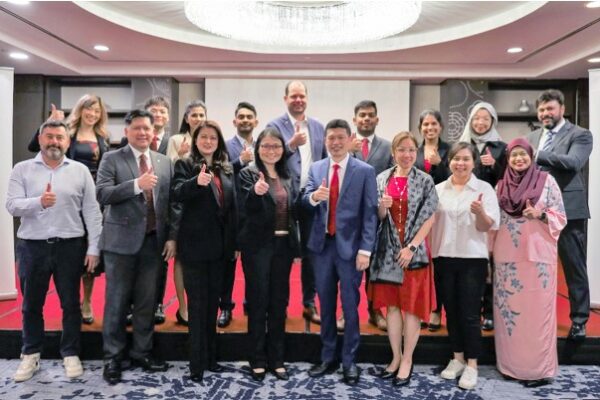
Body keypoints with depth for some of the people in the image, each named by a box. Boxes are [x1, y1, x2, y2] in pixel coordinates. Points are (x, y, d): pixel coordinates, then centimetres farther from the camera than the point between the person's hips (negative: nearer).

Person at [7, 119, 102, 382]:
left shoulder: (80, 171, 2)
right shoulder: (22, 170, 3)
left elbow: (91, 211, 1)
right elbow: (12, 205, -7)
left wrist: (93, 248, -4)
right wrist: (39, 202, -27)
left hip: (70, 246, -1)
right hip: (32, 246, 1)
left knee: (70, 304, 8)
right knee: (31, 304, 13)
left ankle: (71, 354, 22)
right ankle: (30, 355, 29)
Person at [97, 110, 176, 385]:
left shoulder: (164, 162, 9)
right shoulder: (112, 159, 0)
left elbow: (171, 202, 8)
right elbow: (102, 194, -13)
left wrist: (171, 236, 2)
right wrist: (137, 184, -25)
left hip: (154, 240, 3)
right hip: (121, 240, -3)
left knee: (147, 300, 11)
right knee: (117, 300, 5)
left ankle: (142, 352, 25)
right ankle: (113, 357, 19)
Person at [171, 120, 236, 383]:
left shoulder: (226, 169, 12)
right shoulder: (185, 165, -2)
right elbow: (177, 194, -19)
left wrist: (235, 242, 10)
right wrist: (197, 181, -39)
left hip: (219, 245, 5)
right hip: (195, 245, -5)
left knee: (213, 303, 14)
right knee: (197, 304, -2)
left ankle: (210, 358, 26)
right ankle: (197, 364, 7)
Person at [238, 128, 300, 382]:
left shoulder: (286, 176, 11)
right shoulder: (249, 174, -6)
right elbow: (245, 209, -19)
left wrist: (296, 244, 9)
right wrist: (255, 192, -40)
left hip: (283, 245, 5)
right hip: (258, 245, -5)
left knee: (279, 303, 11)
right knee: (258, 303, 3)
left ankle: (276, 359, 23)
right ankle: (258, 361, 17)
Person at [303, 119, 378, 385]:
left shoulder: (365, 171, -4)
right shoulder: (316, 168, 8)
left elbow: (369, 213, -7)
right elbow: (304, 202, -2)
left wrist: (365, 249, -13)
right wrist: (313, 196, -25)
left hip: (349, 246, -3)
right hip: (322, 245, 4)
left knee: (350, 306, 5)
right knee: (326, 305, 13)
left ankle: (349, 362, 20)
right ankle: (328, 358, 28)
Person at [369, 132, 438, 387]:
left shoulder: (425, 181, -2)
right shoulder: (382, 179, 6)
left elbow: (429, 219, -5)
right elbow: (377, 218, 8)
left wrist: (411, 247, -13)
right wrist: (382, 207, -15)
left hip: (415, 251, -3)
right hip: (388, 251, 3)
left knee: (412, 306, 4)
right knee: (392, 305, 9)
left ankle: (407, 360, 16)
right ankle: (396, 357, 23)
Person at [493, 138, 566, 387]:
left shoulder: (547, 180, 2)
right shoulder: (501, 185, 10)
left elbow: (561, 217, 2)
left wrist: (540, 214, -17)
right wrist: (491, 250, 7)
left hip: (538, 254, -3)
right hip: (507, 256, 3)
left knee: (537, 309, -1)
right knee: (508, 308, 7)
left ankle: (539, 367, 11)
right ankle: (511, 364, 20)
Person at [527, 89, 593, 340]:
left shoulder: (580, 135, -3)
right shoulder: (532, 138, 13)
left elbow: (573, 162, -20)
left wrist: (538, 155, -19)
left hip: (568, 210, -5)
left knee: (574, 267, 5)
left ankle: (579, 319, 18)